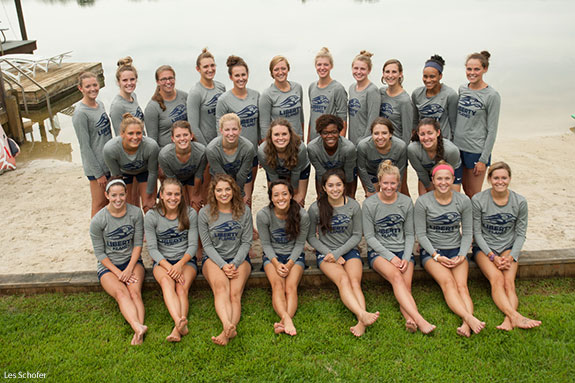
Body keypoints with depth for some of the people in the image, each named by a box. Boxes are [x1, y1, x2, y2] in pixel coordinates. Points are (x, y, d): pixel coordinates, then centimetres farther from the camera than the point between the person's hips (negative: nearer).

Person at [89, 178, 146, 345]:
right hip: (108, 265, -2)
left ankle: (137, 332, -45)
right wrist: (118, 273, -13)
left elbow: (138, 243, -1)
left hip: (131, 261, 2)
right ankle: (138, 326, -53)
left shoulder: (135, 213, -5)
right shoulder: (98, 221, -11)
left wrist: (130, 269, -12)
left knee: (134, 291, -28)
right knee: (121, 293, -31)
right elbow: (99, 252, -6)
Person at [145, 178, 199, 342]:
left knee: (182, 287, -30)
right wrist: (168, 267, -21)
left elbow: (193, 245, -4)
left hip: (186, 259, 1)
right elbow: (152, 248, -6)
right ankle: (181, 322, -55)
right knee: (166, 281, -34)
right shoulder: (151, 216, -4)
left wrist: (180, 264, -21)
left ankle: (177, 328, -48)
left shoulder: (190, 213, -4)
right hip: (162, 260, -1)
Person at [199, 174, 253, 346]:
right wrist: (223, 265, -16)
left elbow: (246, 242, 2)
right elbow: (207, 245, -2)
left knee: (235, 293, -28)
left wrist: (234, 264, -13)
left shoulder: (244, 211, 1)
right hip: (213, 259, -1)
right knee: (220, 287, -33)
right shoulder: (205, 213, -1)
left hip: (239, 258, 1)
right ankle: (228, 326, -55)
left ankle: (227, 331, -48)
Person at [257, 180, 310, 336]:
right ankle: (286, 319, -49)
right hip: (272, 256, 0)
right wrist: (276, 263, -20)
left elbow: (300, 244, -5)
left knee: (291, 286, -27)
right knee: (277, 284, -29)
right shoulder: (263, 215, -12)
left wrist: (289, 264, -18)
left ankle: (284, 322, -46)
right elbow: (266, 244, -5)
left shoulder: (302, 215, -13)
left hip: (294, 256, 0)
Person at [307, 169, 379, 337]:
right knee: (343, 280, -31)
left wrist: (338, 253, -9)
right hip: (325, 252, -2)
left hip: (349, 250, 2)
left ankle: (361, 322, -47)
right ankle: (363, 314, -52)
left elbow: (357, 235, 3)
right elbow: (311, 237, 2)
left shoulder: (353, 206, -2)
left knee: (355, 282, -27)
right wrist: (329, 253, -10)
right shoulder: (315, 208, -6)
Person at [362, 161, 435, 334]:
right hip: (378, 251, -3)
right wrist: (390, 256, -13)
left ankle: (410, 319, -46)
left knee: (406, 284, -25)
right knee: (396, 277, -32)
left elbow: (410, 234, 8)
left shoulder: (406, 202, 5)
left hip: (402, 250, 4)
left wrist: (406, 258, -8)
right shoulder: (369, 204, -3)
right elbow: (369, 236, -4)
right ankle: (420, 320, -45)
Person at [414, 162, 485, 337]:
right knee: (447, 282, -29)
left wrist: (461, 255, -9)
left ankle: (466, 324, -42)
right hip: (431, 251, -2)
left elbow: (467, 233, 6)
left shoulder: (463, 201, 2)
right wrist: (436, 256, -14)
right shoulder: (423, 202, -5)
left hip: (456, 250, 2)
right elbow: (421, 234, -4)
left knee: (462, 285, -24)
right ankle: (470, 318, -45)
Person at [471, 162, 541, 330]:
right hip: (484, 248, -2)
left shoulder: (520, 202, -2)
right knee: (497, 278, -29)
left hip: (508, 248, 2)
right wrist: (492, 256, -14)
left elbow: (520, 234, 3)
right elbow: (477, 233, -5)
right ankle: (516, 316, -45)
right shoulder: (478, 200, -9)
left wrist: (511, 257, -11)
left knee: (509, 281, -24)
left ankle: (508, 320, -42)